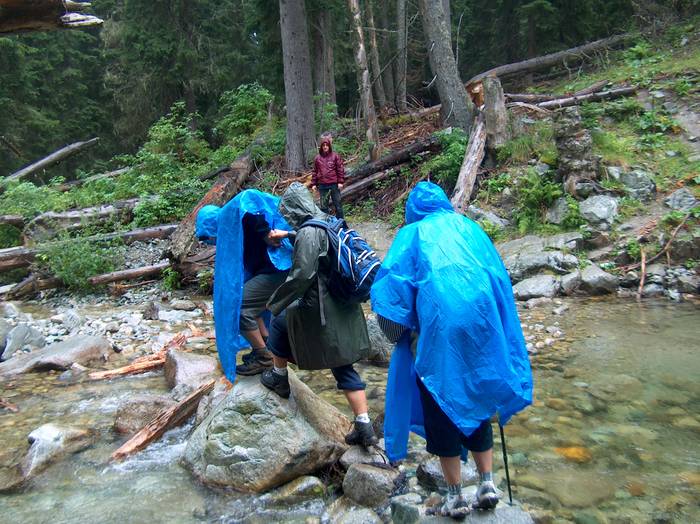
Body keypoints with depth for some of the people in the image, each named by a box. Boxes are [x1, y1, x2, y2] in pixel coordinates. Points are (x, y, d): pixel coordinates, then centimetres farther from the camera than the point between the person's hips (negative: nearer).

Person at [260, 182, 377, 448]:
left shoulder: (308, 233, -18)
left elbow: (301, 275, -23)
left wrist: (275, 303, -10)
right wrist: (287, 236, 39)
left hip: (320, 311, -8)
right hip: (344, 310, 8)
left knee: (279, 323, 21)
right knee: (344, 368, 13)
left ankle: (279, 377, 35)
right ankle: (364, 426, 11)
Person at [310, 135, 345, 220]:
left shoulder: (335, 156, 0)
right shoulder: (317, 158, 8)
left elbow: (340, 169, 0)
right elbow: (315, 171, 13)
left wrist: (340, 182, -6)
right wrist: (313, 184, 9)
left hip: (334, 184, -3)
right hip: (322, 185, 3)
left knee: (338, 204, 3)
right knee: (324, 206, 7)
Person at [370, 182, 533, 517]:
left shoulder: (412, 233, 7)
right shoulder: (468, 226, 16)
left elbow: (389, 285, -3)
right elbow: (499, 277, 14)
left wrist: (399, 332, 8)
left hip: (439, 327, -3)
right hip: (481, 322, 4)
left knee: (441, 408, 10)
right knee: (475, 401, 21)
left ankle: (455, 497, 19)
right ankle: (487, 484, 23)